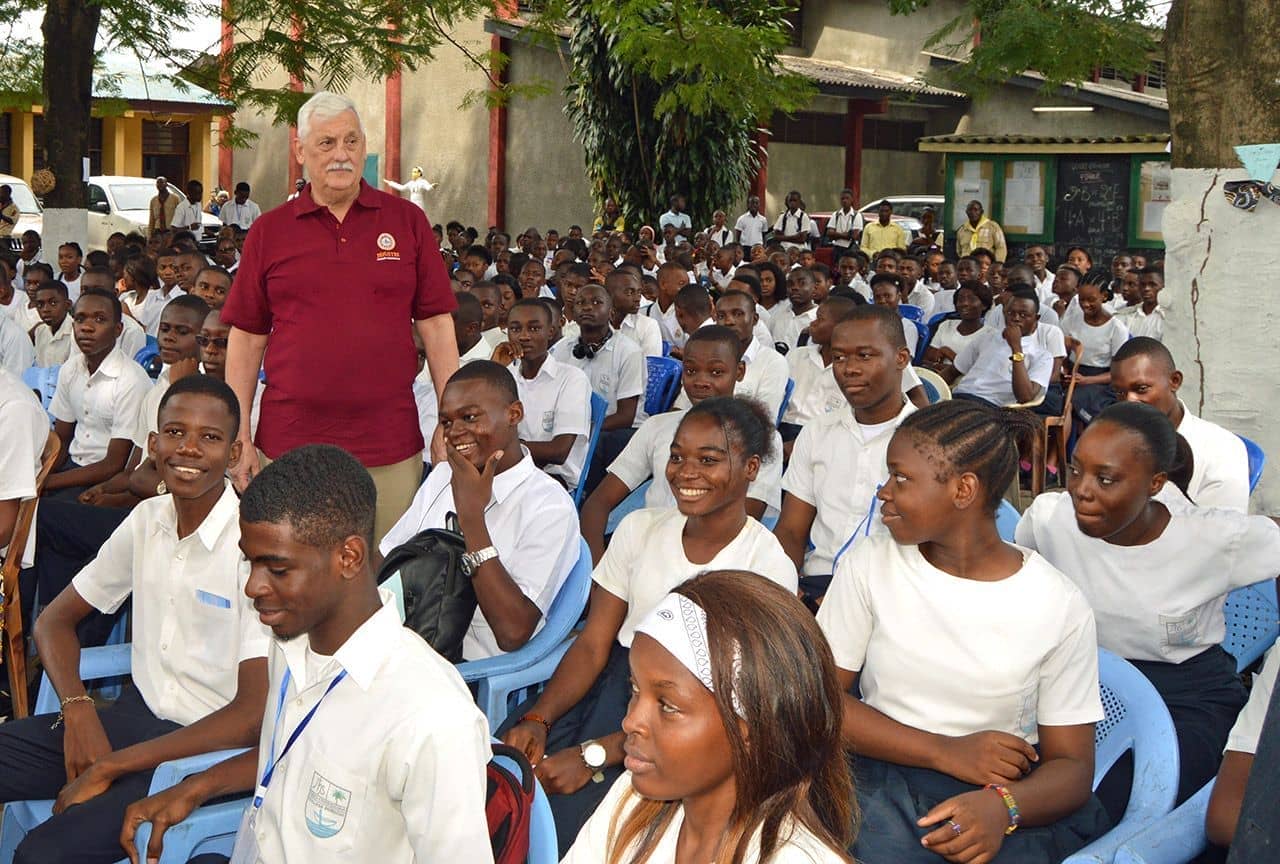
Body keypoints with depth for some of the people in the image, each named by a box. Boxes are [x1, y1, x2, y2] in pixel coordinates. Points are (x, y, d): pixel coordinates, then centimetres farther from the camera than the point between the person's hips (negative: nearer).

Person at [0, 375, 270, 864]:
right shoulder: (148, 520, 3)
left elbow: (253, 715, -21)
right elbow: (54, 620, 14)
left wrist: (109, 768, -17)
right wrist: (77, 708, -7)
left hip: (209, 748, -7)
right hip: (136, 714, 7)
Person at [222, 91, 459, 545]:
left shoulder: (407, 221, 6)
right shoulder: (270, 231, 6)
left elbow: (436, 324, 5)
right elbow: (246, 338, 8)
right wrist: (239, 437, 3)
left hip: (390, 448, 0)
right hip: (289, 445, 0)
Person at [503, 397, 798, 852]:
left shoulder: (768, 566, -10)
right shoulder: (639, 529, 6)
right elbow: (593, 644, 4)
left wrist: (593, 755, -22)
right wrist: (538, 718, -16)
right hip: (612, 683, 5)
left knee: (563, 815, -26)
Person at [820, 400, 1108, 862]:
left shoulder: (1061, 606, -4)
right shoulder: (870, 565, 0)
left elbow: (1071, 764, -2)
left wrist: (1002, 807, -25)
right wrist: (948, 752, -15)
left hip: (1010, 798, 1)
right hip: (882, 778, 0)